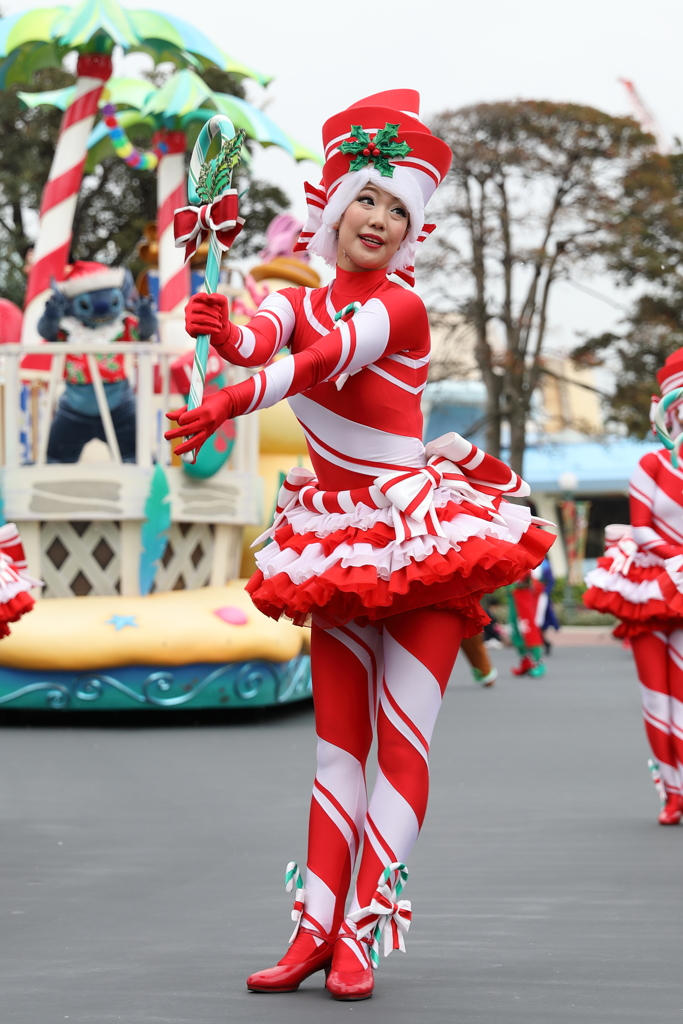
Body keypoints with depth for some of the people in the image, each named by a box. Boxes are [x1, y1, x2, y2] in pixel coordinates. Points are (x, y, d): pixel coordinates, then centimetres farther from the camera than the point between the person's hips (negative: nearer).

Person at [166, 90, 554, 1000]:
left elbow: (327, 359, -25)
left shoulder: (399, 307, -7)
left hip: (425, 542, -6)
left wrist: (231, 403, -40)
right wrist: (226, 334, -39)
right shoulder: (301, 302, 9)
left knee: (401, 743, -8)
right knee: (338, 746, 6)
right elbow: (265, 338, -15)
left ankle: (362, 937, -7)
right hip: (339, 548, 6)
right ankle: (314, 931, 6)